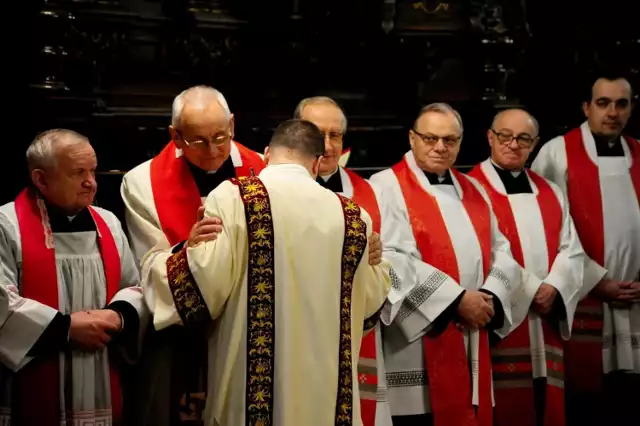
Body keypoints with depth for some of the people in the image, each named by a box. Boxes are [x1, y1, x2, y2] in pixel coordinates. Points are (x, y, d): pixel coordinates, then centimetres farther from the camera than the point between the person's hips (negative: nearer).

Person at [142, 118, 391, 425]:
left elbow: (204, 278, -14)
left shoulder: (233, 197, -7)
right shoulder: (352, 216, 4)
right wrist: (379, 265, 33)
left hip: (251, 390, -3)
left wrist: (154, 260, 6)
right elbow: (371, 302, 12)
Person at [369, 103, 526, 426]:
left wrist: (491, 296, -7)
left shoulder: (473, 191, 16)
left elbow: (501, 251, 13)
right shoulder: (388, 187, -5)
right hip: (416, 344, -6)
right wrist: (456, 299, -17)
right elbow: (392, 260, -17)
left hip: (471, 343, 6)